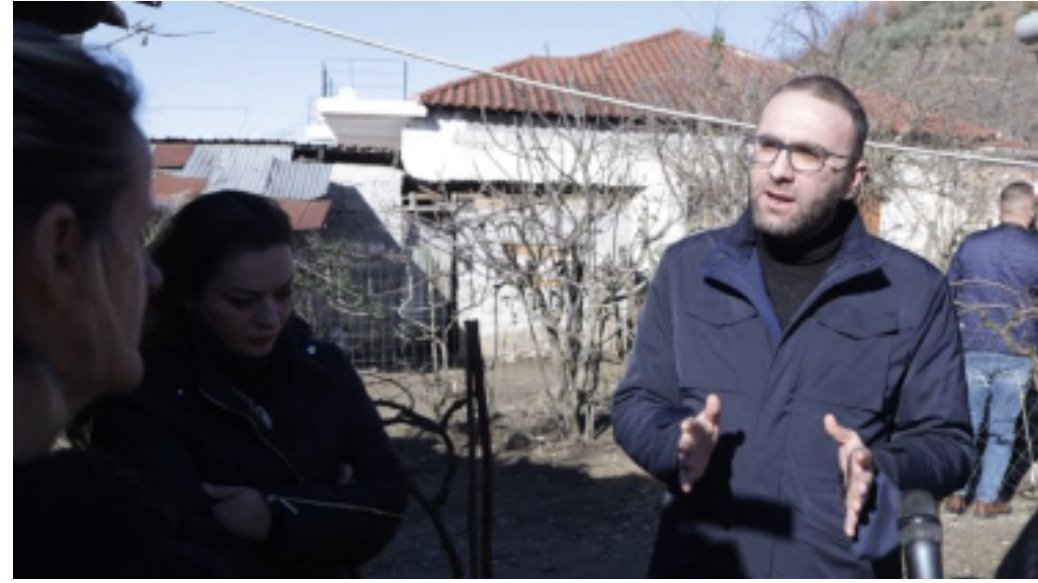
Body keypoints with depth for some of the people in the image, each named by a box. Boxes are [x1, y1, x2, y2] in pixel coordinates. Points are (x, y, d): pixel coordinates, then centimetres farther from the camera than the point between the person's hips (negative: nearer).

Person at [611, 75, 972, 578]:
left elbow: (946, 441, 2)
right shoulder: (687, 267, 4)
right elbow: (636, 403, 8)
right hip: (700, 569, 2)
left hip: (844, 572, -1)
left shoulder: (914, 290, 0)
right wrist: (679, 444, -14)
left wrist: (880, 469, -18)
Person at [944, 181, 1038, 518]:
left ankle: (957, 494, 11)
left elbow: (948, 296, 10)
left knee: (967, 423, 12)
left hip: (972, 351, 2)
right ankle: (987, 500, 11)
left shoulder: (970, 245, 3)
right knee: (1002, 429, 8)